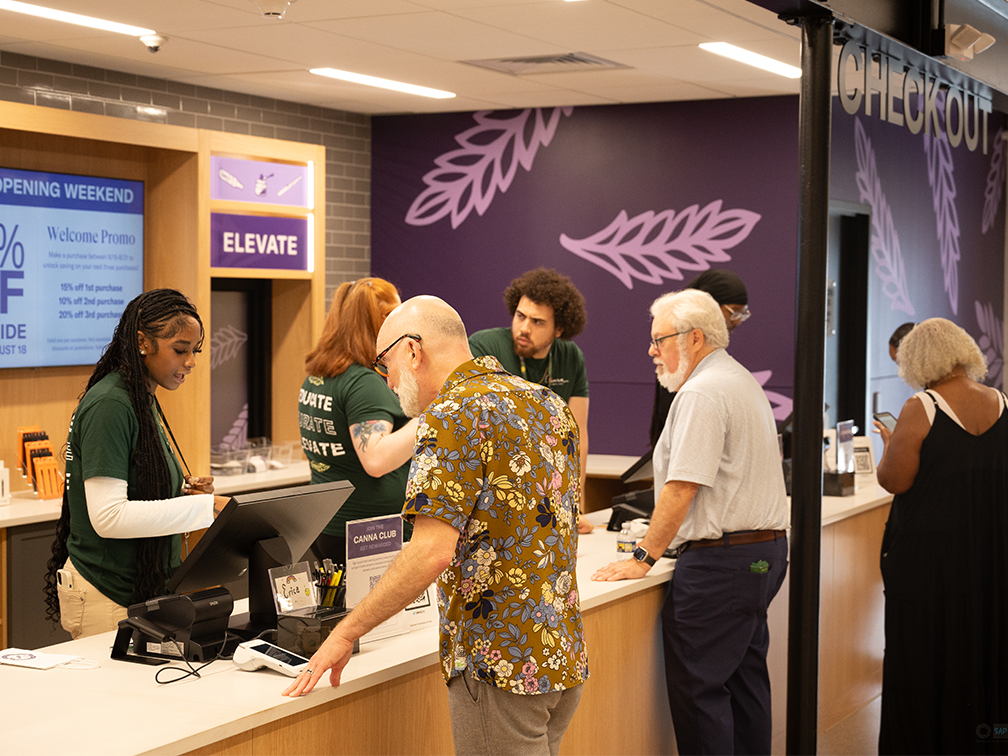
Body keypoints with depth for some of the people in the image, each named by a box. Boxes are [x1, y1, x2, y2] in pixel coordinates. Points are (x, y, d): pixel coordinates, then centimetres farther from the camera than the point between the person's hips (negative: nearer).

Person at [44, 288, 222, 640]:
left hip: (145, 590, 9)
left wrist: (184, 492, 1)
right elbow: (107, 516, -24)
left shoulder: (144, 401, 12)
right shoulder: (109, 406, -17)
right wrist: (205, 507, -24)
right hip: (108, 597, -9)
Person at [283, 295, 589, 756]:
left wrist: (346, 633, -15)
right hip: (566, 656, 9)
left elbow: (432, 552, -23)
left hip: (502, 665, -8)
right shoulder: (549, 404, 12)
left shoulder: (453, 414, -15)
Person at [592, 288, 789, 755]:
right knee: (745, 677, 16)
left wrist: (644, 559, -15)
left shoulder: (701, 393, -15)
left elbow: (681, 488, -20)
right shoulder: (742, 381, 18)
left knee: (696, 686, -6)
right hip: (767, 549, 11)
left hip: (720, 561, -11)